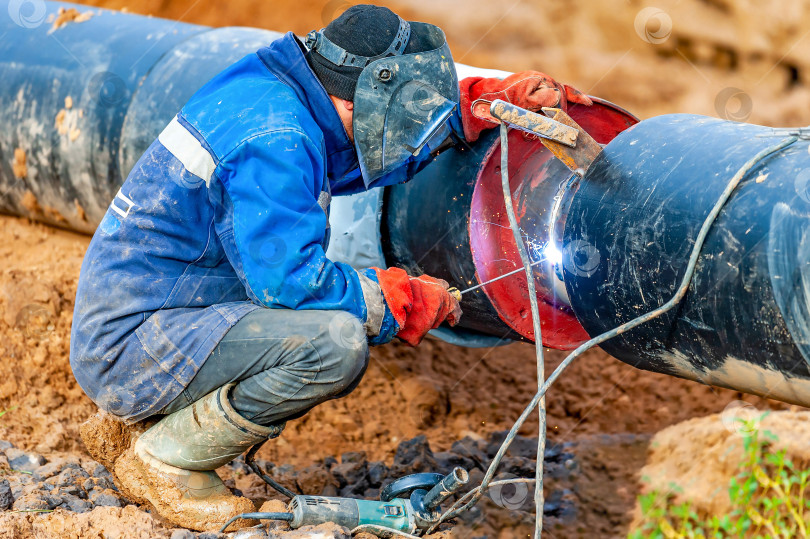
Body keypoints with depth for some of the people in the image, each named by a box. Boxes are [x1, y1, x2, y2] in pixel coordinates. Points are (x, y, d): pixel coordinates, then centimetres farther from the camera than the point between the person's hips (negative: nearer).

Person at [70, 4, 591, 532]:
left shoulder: (269, 84, 9)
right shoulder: (275, 141, -21)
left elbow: (382, 143, 26)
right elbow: (293, 281, -26)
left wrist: (493, 99, 19)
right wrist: (406, 300, -12)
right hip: (135, 345, -10)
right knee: (337, 342, -25)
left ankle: (131, 424, 17)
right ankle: (165, 459, -7)